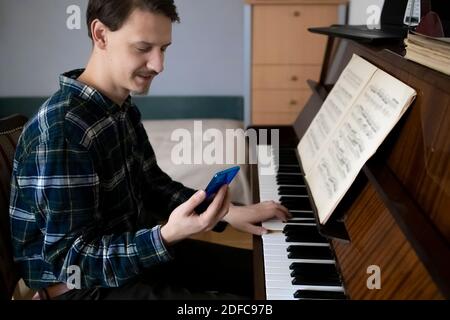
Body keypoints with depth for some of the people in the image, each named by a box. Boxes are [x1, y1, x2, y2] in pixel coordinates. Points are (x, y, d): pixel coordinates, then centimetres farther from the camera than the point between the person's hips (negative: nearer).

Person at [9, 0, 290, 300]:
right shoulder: (62, 130, -29)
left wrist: (227, 211, 0)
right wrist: (168, 235, -40)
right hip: (85, 286, -9)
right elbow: (71, 260, -27)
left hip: (135, 249, 9)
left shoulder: (122, 108, 1)